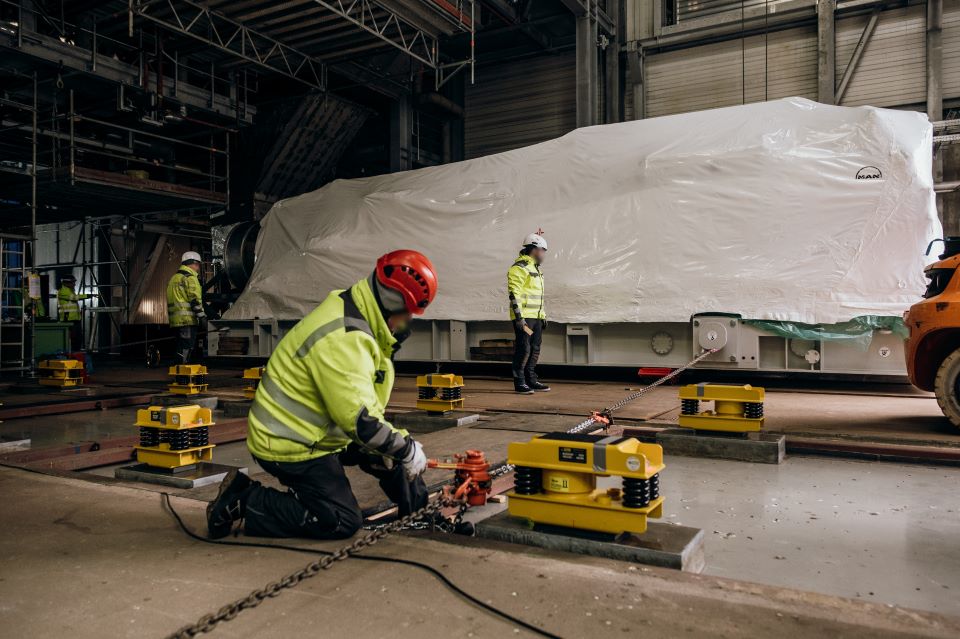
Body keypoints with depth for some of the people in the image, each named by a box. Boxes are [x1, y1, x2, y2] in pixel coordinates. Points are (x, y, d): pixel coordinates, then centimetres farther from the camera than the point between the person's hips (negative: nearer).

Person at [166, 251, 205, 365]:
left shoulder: (174, 278, 23)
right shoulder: (190, 278, -8)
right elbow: (195, 300, -15)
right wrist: (202, 317, -14)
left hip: (176, 320, 9)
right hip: (187, 319, -9)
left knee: (181, 347, 13)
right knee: (186, 348, -9)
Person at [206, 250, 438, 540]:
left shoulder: (353, 316, 3)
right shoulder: (343, 338, -30)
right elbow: (360, 420, -32)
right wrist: (407, 450, -19)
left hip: (305, 430, 10)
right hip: (289, 447, -10)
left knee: (394, 445, 12)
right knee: (342, 522, -8)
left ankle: (416, 508, 31)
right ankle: (242, 501, -1)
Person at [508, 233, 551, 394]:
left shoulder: (534, 269, 21)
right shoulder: (519, 268, -11)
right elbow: (514, 294, -18)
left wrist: (543, 315, 23)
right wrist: (519, 317, -22)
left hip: (535, 317, 10)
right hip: (523, 317, -10)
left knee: (535, 349, 11)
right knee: (523, 349, -7)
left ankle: (531, 380, 20)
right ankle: (519, 383, -1)